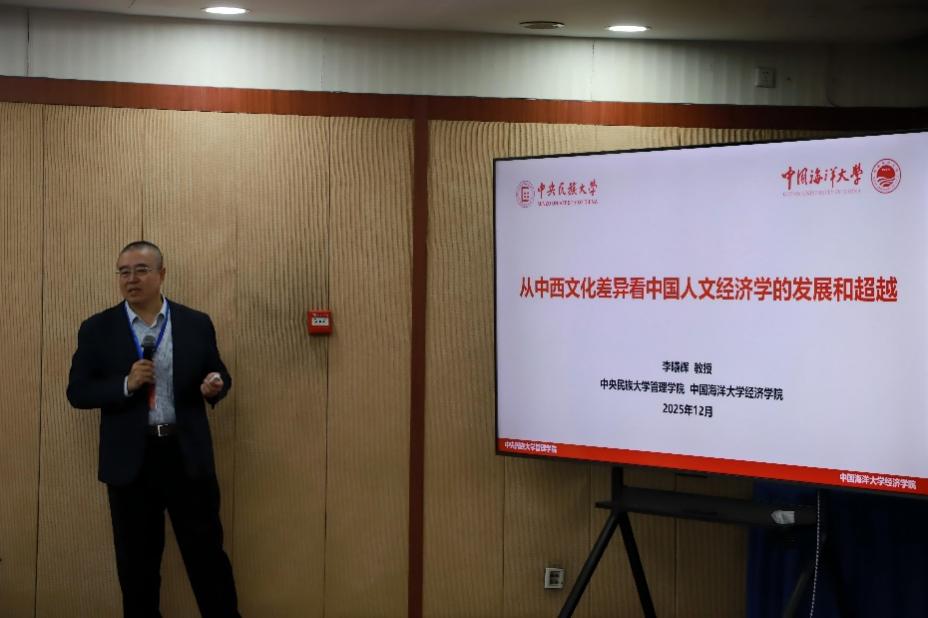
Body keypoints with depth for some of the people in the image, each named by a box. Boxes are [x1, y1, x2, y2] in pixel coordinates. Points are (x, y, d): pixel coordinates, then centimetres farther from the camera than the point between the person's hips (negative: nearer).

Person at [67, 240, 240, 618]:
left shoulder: (196, 324, 3)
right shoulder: (97, 329, 1)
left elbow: (219, 376, 11)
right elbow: (77, 392, -1)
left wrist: (215, 385, -14)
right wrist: (126, 384, -17)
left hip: (187, 455, 0)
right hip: (130, 459, 0)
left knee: (206, 552, 7)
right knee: (136, 561, 11)